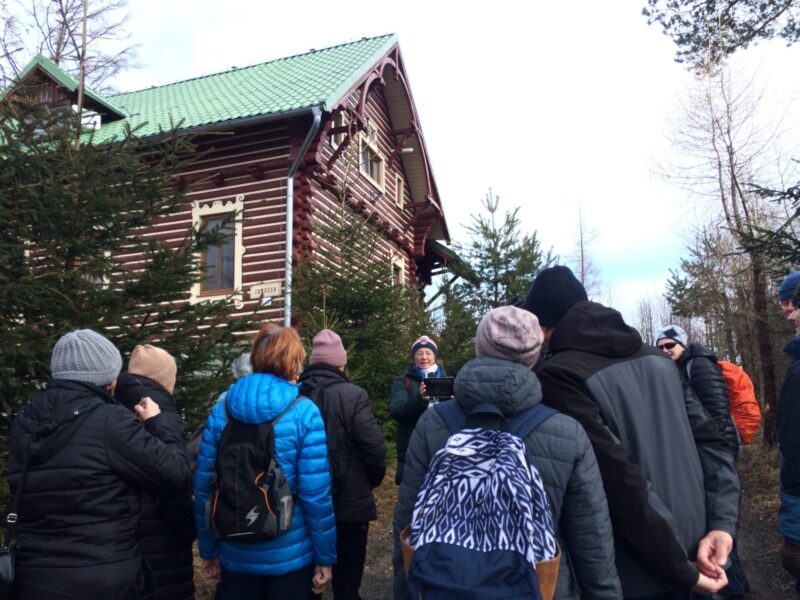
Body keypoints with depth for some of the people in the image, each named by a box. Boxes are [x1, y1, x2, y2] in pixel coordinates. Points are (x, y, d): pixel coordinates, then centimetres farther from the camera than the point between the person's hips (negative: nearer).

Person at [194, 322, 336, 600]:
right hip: (290, 556, -3)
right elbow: (316, 493, -16)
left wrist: (209, 551, 11)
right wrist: (325, 557, -4)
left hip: (235, 556, 3)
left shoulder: (221, 410, -4)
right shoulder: (304, 412, -15)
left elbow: (203, 488, -1)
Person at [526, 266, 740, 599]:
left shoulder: (559, 377, -18)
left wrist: (680, 572, -14)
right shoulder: (657, 359, 5)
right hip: (693, 552, 6)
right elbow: (710, 442, 2)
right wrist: (721, 522, -4)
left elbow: (620, 480, -22)